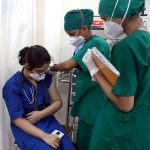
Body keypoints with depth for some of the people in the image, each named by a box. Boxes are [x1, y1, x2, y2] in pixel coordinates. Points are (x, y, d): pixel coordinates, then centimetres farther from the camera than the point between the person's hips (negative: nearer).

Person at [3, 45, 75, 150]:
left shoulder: (46, 77, -2)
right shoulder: (12, 86, -16)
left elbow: (58, 102, 3)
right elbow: (18, 120, -16)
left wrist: (41, 114, -15)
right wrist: (45, 136, -26)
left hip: (47, 121, 4)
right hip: (25, 128, -4)